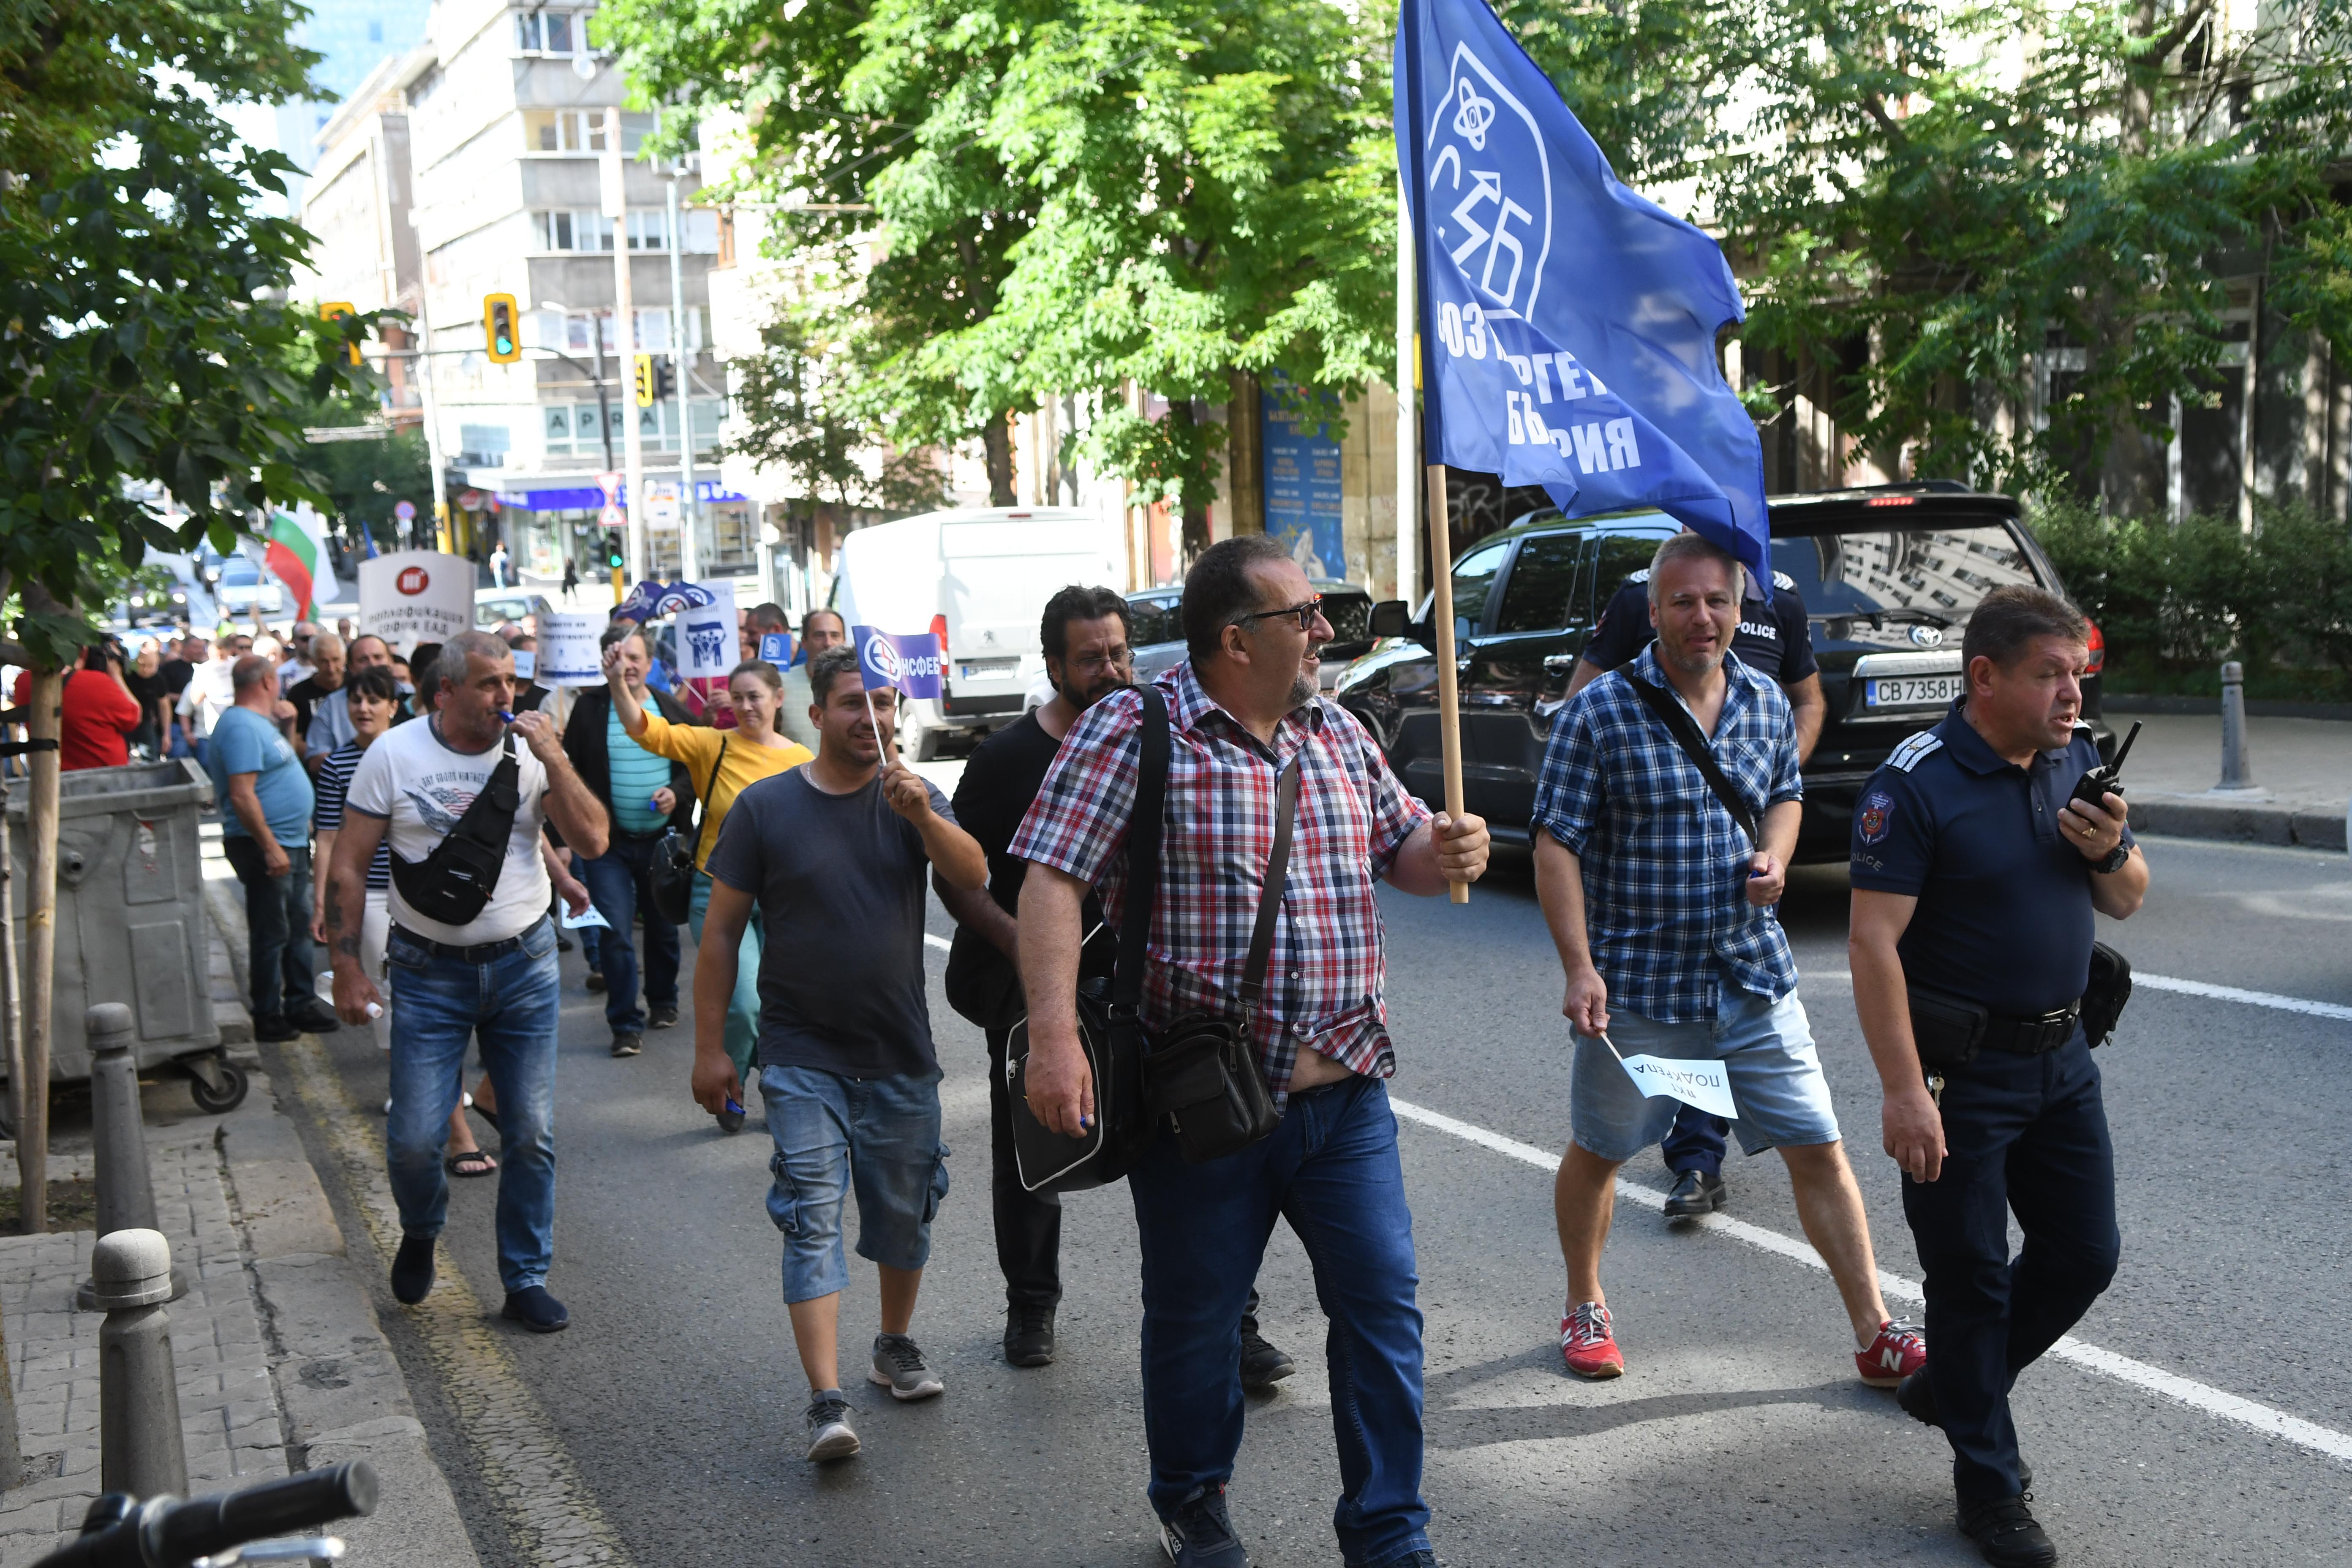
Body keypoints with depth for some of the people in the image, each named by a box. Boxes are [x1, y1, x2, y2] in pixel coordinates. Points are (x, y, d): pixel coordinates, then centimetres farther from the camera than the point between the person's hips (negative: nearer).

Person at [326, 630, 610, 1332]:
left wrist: (553, 758, -17)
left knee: (532, 1135, 5)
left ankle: (526, 1279, 20)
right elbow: (348, 866, -1)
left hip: (524, 964, 2)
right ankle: (421, 1231, 33)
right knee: (414, 1141, -1)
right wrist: (348, 966, -4)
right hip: (429, 971, -1)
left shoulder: (530, 753, 0)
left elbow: (592, 841, -8)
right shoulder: (394, 755, -5)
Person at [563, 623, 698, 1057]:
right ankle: (626, 1023, 5)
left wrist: (678, 794, -9)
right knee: (615, 934, -5)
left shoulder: (671, 709, 4)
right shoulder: (588, 708, 0)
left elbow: (695, 765, 9)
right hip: (608, 841, -2)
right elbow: (570, 769, 3)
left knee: (663, 927, 14)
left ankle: (663, 1000, 36)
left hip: (662, 838, 2)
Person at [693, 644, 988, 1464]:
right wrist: (710, 1046, -2)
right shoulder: (766, 806, -3)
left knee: (904, 1211, 14)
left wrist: (923, 816, -31)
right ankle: (827, 1404, -10)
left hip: (901, 1054, 3)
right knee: (814, 1218, -10)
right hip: (803, 1057, -3)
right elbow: (721, 933, 0)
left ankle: (896, 1346, 36)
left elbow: (974, 875, -14)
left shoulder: (911, 797, 3)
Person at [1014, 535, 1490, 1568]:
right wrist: (1055, 1038, -27)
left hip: (1345, 1093, 5)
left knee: (1383, 1308, 6)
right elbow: (1052, 882, -17)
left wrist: (1449, 853, -5)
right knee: (1196, 1317, 13)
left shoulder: (1338, 734, 9)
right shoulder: (1134, 733, -10)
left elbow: (1402, 848, 19)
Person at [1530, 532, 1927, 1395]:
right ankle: (1585, 1309, 35)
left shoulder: (1767, 703, 5)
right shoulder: (1601, 712, -11)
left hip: (1755, 975, 4)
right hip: (1636, 979, -3)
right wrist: (1579, 968, -19)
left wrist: (1775, 855, 0)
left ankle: (1877, 1335, 15)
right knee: (1596, 1153, 12)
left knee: (1818, 1150, 4)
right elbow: (1556, 846, -12)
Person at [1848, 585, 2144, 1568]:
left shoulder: (2079, 761, 5)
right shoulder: (1918, 784, -17)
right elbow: (1873, 942, -21)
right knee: (1970, 1275, 4)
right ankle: (1989, 1485, 20)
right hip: (1960, 1071, -7)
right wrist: (1903, 1089, -25)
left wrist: (2110, 854, -11)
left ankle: (1951, 1385, 37)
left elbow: (2126, 904, 13)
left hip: (2062, 1058, 7)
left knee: (2085, 1254, 15)